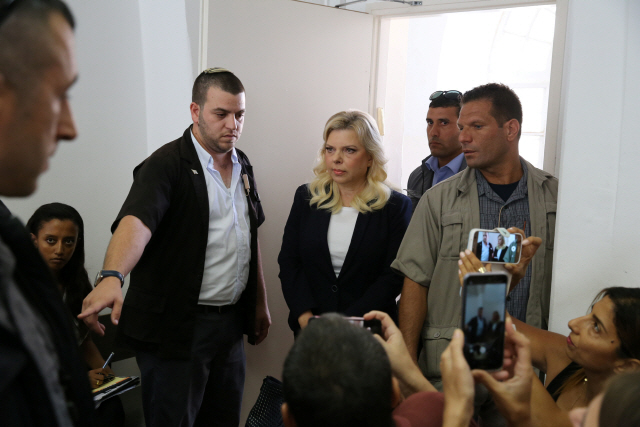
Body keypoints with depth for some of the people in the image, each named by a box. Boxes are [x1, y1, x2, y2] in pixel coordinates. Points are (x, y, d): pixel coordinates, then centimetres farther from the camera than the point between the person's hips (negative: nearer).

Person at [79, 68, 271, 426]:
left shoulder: (243, 165, 10)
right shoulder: (167, 165, -13)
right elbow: (136, 221, -29)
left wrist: (260, 302, 19)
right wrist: (112, 277, -47)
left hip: (231, 321, 7)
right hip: (176, 327, -6)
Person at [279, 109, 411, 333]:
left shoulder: (396, 206, -4)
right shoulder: (306, 197, 5)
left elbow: (393, 277, -9)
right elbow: (288, 262, 3)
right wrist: (305, 316, -11)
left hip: (369, 331, -2)